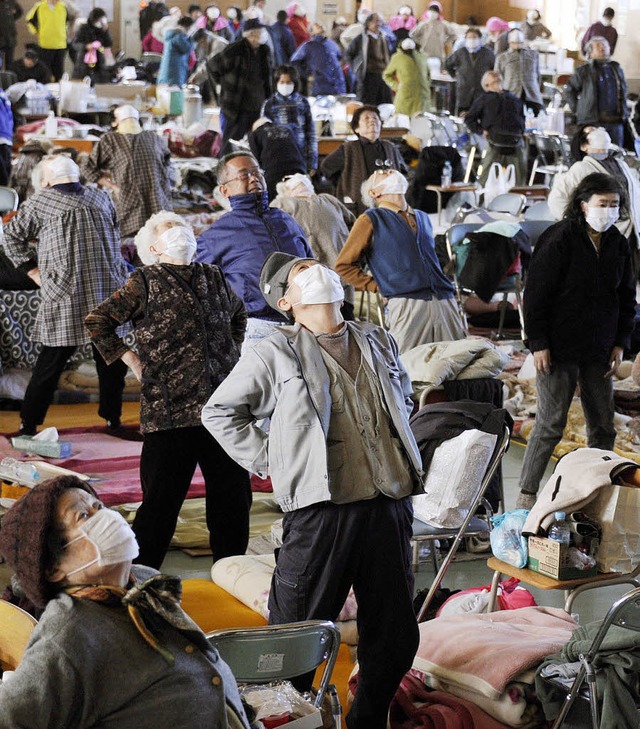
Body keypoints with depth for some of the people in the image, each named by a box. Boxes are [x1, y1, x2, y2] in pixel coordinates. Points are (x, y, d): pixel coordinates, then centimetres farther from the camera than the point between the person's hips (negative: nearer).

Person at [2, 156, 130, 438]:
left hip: (64, 299, -2)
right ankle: (113, 420, 20)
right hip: (108, 292, 2)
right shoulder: (102, 199, 10)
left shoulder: (39, 202, 2)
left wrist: (33, 270, 12)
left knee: (49, 365, 2)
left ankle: (28, 425, 8)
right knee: (111, 360, 13)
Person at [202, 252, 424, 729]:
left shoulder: (380, 344, 14)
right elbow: (219, 411, 5)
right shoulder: (277, 354, 0)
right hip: (323, 509, -5)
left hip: (391, 506, 5)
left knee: (395, 635, 12)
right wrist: (270, 462, -2)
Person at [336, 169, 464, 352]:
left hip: (445, 301, 6)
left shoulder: (422, 218, 25)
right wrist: (379, 287, 1)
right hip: (407, 304, -5)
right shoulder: (370, 220, 7)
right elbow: (344, 265, 6)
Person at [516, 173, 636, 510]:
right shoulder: (559, 240, -12)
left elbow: (626, 297, 15)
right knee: (550, 425, -4)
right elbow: (536, 295, -11)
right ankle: (527, 494, 6)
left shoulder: (618, 244, 7)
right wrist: (538, 343, -13)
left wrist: (619, 343, 8)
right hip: (559, 350, -6)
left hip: (598, 352, 6)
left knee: (603, 425, 8)